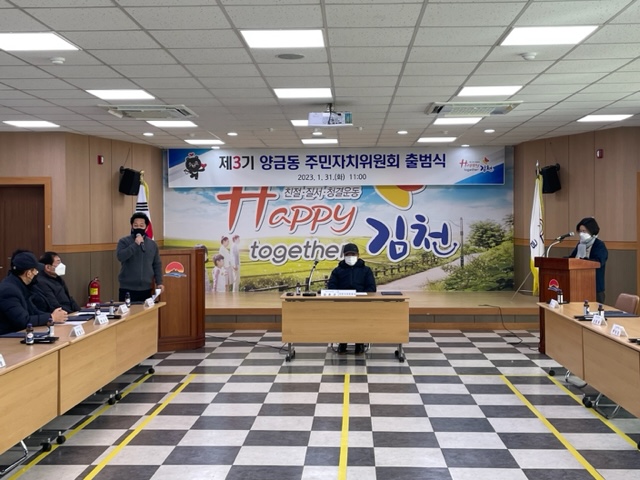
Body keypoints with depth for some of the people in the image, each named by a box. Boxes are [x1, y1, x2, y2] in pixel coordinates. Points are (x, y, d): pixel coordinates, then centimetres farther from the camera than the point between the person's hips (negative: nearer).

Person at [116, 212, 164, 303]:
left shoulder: (152, 244, 11)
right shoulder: (124, 241, -1)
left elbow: (157, 265, 13)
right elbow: (120, 256, -18)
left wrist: (159, 282, 4)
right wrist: (135, 244, -20)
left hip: (146, 289, 4)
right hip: (127, 289, -4)